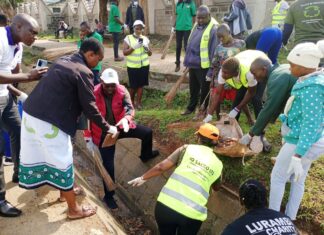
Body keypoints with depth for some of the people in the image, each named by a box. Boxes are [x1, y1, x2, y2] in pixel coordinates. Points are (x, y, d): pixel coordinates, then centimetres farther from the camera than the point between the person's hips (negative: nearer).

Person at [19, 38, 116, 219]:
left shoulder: (63, 61, 15)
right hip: (49, 121, -10)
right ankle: (74, 209, 18)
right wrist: (107, 128, 0)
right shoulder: (83, 72, -12)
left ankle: (65, 189, 44)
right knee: (62, 161, 3)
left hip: (31, 112, 10)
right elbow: (89, 107, -12)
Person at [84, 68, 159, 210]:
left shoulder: (122, 91, -12)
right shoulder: (93, 94, -20)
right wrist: (88, 138, -15)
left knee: (147, 132, 4)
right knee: (109, 166, -9)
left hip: (120, 126, 4)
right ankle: (108, 196, 14)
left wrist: (126, 118, -46)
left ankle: (145, 155, 36)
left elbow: (130, 107, -22)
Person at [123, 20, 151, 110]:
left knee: (141, 84, 6)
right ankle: (131, 101, 26)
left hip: (144, 65, 3)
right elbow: (125, 52, -11)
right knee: (133, 85, 3)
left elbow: (150, 54, 7)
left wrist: (146, 48, -14)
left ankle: (138, 102, 19)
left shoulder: (145, 38, 5)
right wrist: (134, 47, -23)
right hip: (132, 66, -3)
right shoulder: (128, 38, -5)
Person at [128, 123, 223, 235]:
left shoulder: (187, 149, 5)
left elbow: (161, 167, 1)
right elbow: (216, 188, 30)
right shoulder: (218, 164, 11)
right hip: (192, 215, 0)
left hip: (166, 205, 0)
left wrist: (142, 178, 15)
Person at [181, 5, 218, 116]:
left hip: (204, 66, -8)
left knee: (204, 90, 8)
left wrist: (212, 69, -19)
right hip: (193, 64, 8)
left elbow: (214, 51, -18)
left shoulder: (214, 28, -16)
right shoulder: (196, 25, 9)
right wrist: (187, 61, 17)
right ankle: (191, 107, 36)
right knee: (193, 88, 20)